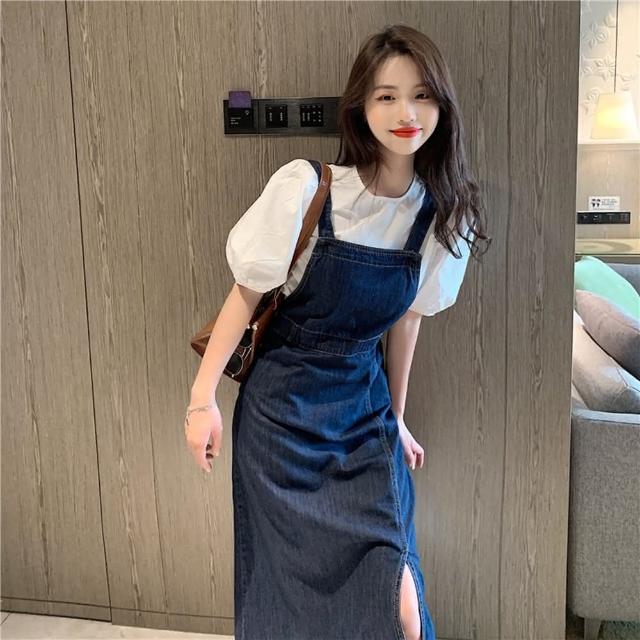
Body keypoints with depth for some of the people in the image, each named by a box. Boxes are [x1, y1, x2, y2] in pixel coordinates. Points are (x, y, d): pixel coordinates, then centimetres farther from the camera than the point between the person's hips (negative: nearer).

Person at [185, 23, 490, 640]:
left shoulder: (442, 213, -4)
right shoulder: (305, 187, -17)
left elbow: (406, 317, 7)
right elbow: (247, 293, -9)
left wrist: (396, 418, 14)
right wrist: (203, 396, -9)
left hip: (366, 409, 3)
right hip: (283, 408, -3)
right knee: (290, 583, 6)